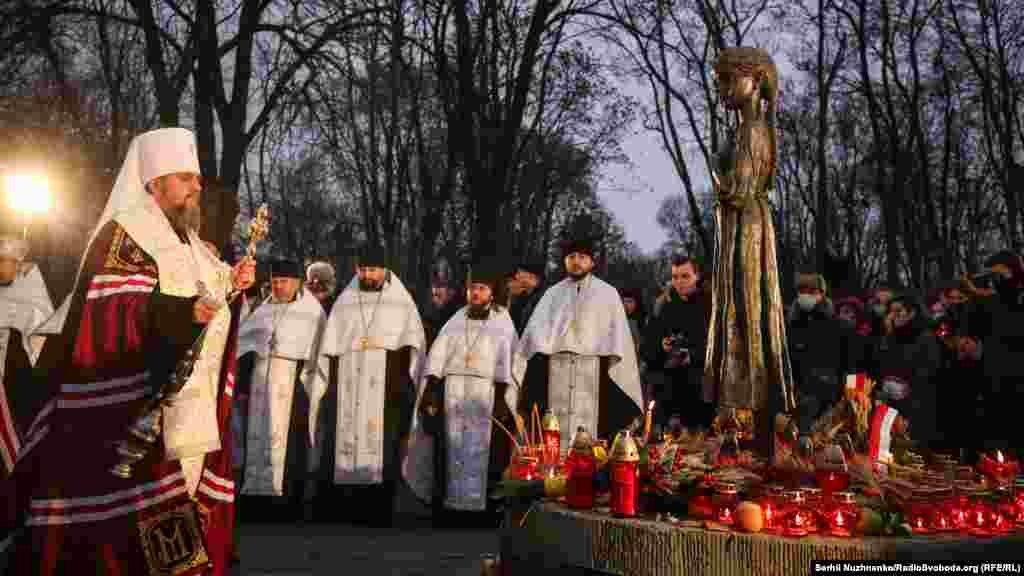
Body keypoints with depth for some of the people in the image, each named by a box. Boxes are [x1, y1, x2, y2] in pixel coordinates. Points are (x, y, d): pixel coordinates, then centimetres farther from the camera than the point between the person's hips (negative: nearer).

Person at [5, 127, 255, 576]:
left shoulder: (187, 242, 19)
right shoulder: (124, 233, -8)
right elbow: (107, 315, -20)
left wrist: (230, 285, 9)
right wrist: (180, 312, -32)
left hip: (189, 411, 9)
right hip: (135, 417, -8)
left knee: (179, 533, 10)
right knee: (138, 529, -9)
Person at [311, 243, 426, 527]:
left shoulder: (401, 301, 8)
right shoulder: (344, 301, 15)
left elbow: (412, 343, 3)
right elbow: (330, 346, 12)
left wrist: (402, 378, -7)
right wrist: (331, 382, 4)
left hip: (385, 384, -2)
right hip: (348, 383, 2)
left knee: (382, 445, -8)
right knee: (345, 441, -4)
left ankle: (378, 512, -7)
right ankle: (347, 508, 0)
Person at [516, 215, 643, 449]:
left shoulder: (607, 294, 9)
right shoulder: (553, 294, 13)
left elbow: (617, 340, 4)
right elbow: (535, 335, 7)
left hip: (592, 375, -2)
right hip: (556, 375, 2)